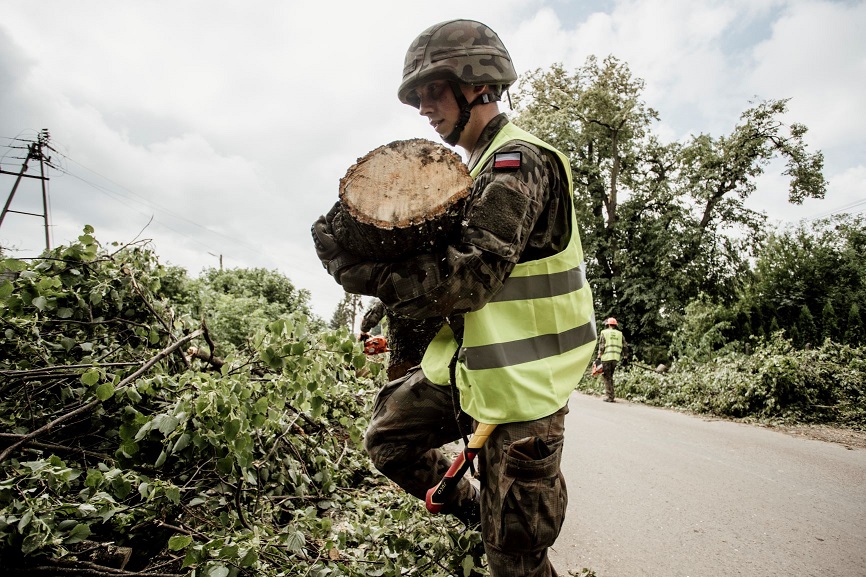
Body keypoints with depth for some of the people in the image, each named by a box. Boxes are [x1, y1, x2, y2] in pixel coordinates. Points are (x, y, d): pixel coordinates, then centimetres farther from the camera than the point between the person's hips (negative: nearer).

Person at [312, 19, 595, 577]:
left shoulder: (518, 160, -16)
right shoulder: (485, 164, 15)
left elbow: (468, 277, -27)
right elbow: (448, 257, 16)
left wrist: (355, 266, -25)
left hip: (521, 380, -9)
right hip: (469, 365, 9)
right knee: (389, 434, 18)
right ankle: (478, 509, 33)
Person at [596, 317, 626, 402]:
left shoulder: (604, 333, 1)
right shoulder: (620, 334, 12)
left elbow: (601, 346, -5)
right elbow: (624, 347, 8)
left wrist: (599, 356, 1)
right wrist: (620, 357, 16)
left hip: (606, 358, -4)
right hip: (616, 359, 4)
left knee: (607, 377, 1)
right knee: (610, 377, 15)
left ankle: (609, 397, -4)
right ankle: (611, 396, 15)